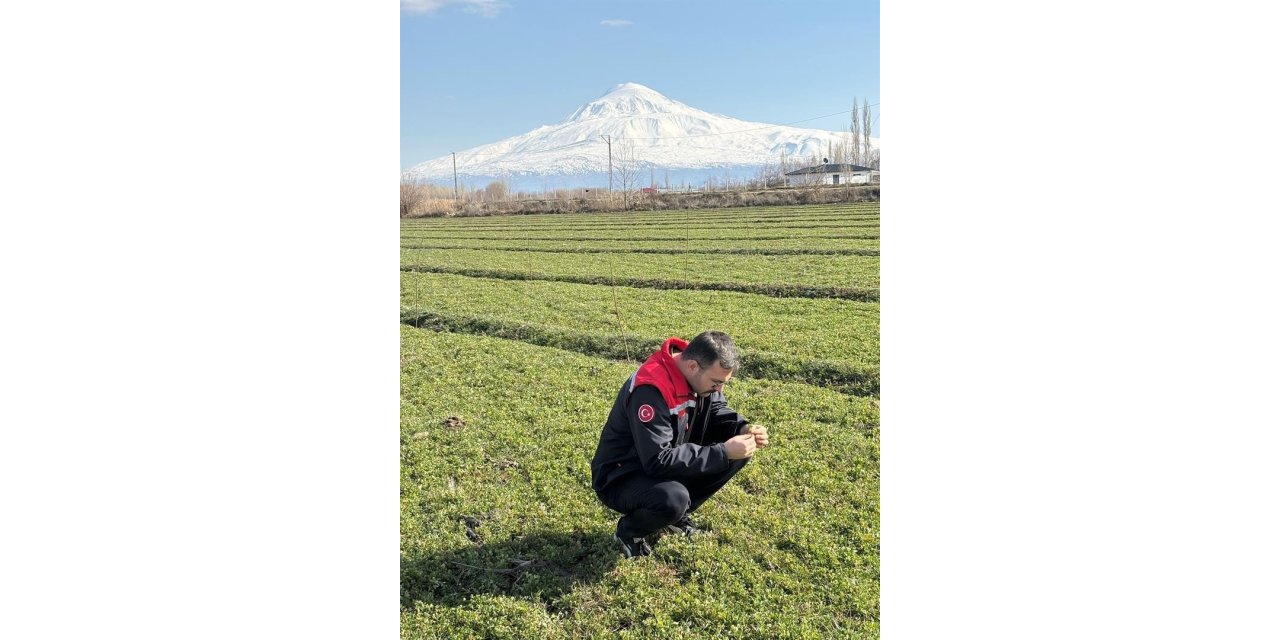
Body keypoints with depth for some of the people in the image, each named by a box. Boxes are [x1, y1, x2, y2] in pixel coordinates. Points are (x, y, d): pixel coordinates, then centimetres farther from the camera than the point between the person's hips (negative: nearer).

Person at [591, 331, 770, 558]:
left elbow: (717, 412, 6)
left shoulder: (702, 372, -9)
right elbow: (658, 462, -34)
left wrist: (743, 428, -16)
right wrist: (723, 452, -32)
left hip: (671, 460, 8)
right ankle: (629, 530, -3)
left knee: (738, 453, -6)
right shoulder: (651, 389, -33)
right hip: (621, 477, -8)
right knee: (673, 498, -38)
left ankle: (676, 515, 8)